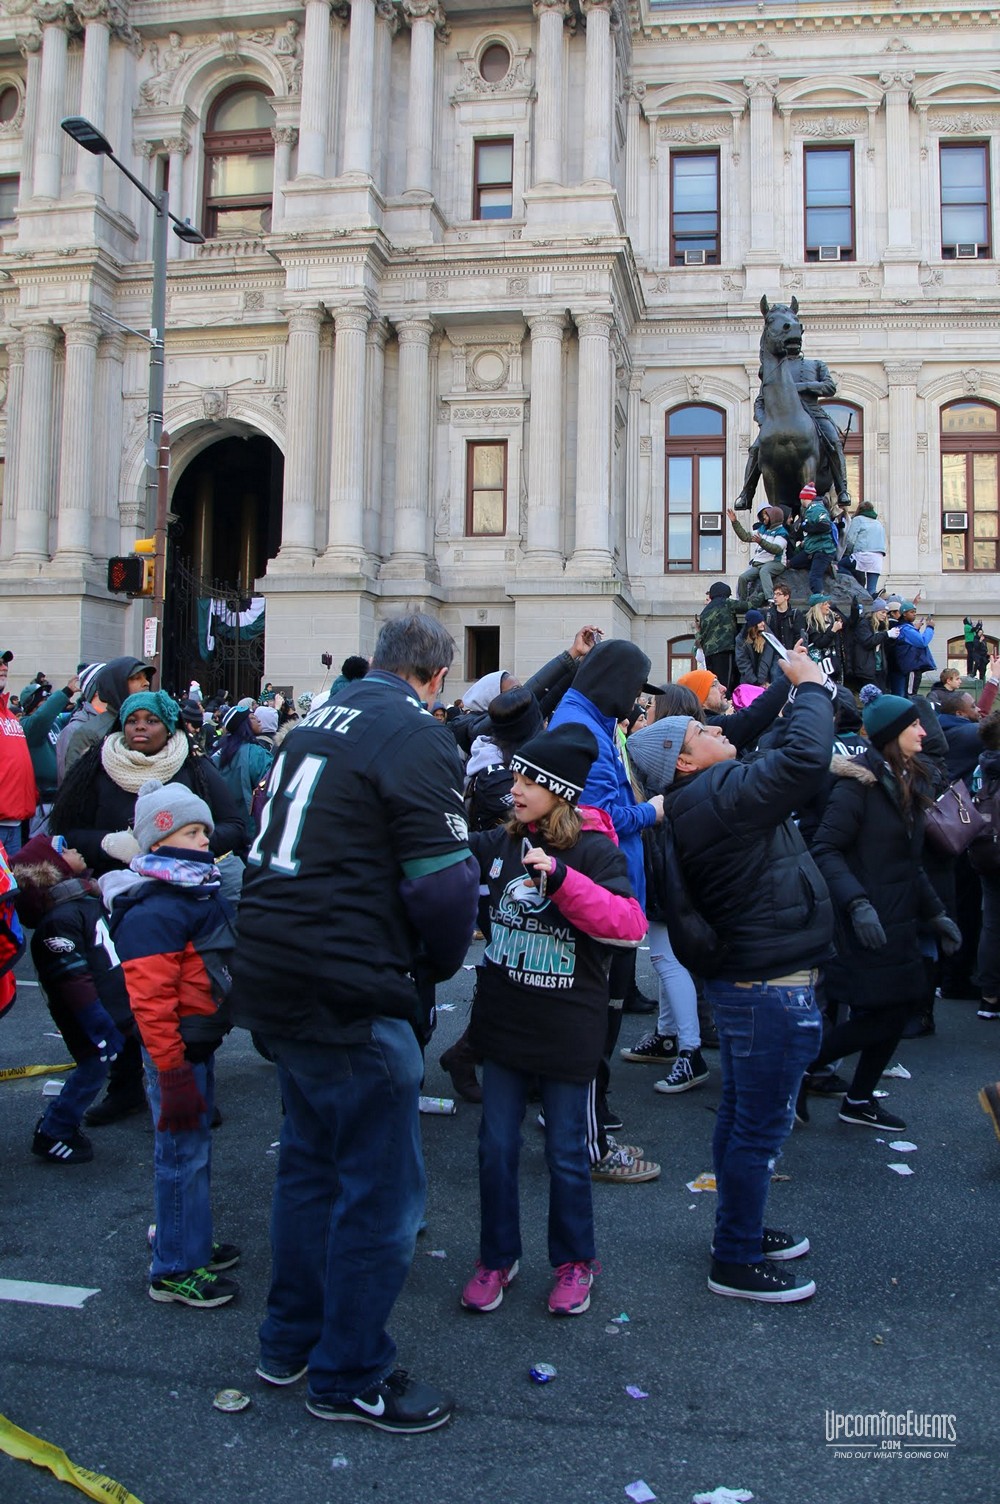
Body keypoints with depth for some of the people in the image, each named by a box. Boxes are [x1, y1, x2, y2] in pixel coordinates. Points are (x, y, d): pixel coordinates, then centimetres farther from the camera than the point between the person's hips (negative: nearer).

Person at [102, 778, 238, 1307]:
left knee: (192, 1144, 20)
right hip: (176, 1049, -10)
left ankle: (188, 1240, 36)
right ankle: (175, 1270, 13)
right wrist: (171, 1071, -24)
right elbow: (150, 1002, -25)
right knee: (182, 1151, 0)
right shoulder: (153, 912, -22)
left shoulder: (200, 893, 11)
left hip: (201, 1040, 10)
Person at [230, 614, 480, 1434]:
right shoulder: (415, 736, -14)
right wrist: (443, 961, 1)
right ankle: (349, 1376, 23)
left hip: (272, 973, 9)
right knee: (382, 1186, 7)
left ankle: (290, 1339, 39)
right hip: (345, 994, -9)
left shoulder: (319, 719, 12)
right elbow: (443, 881, -19)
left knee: (312, 1158, 24)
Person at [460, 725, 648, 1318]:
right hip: (504, 1023, 4)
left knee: (567, 1153, 10)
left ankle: (575, 1261, 33)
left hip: (568, 1030, -4)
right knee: (497, 1146, 13)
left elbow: (630, 924, -24)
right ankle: (497, 1257, 32)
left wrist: (562, 878, -33)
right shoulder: (501, 843, 2)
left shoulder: (595, 851, -12)